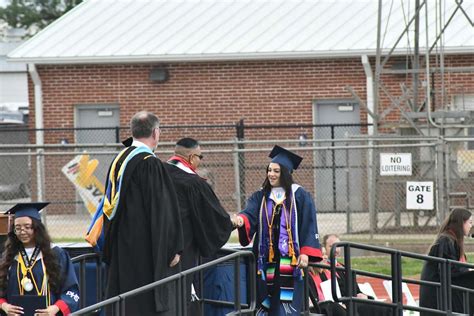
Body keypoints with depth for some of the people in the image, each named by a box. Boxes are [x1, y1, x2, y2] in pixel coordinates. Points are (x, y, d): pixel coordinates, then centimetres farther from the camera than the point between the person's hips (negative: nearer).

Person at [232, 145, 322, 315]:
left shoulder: (300, 196, 2)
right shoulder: (260, 196, 11)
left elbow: (308, 225, -1)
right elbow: (250, 214, -6)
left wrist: (305, 253, -10)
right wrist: (241, 219, -30)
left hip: (290, 259, -3)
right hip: (267, 259, 3)